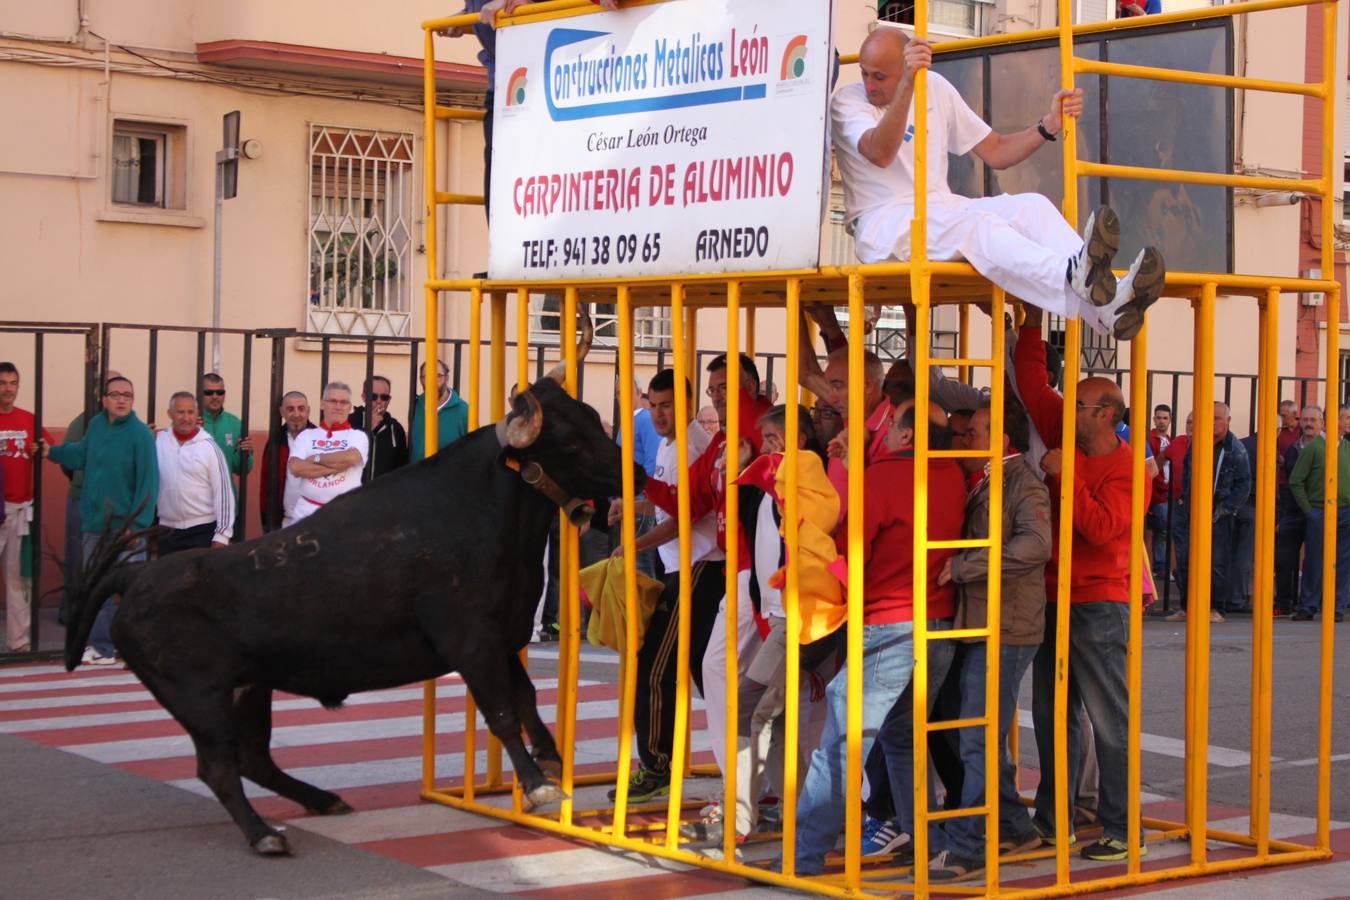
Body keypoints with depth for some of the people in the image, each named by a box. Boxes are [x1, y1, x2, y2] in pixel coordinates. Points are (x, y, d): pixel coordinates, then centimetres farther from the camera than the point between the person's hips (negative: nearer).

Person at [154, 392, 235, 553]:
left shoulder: (209, 447, -4)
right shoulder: (158, 441, 3)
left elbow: (222, 493, -5)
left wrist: (221, 536, -8)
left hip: (203, 531, -3)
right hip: (168, 530, 3)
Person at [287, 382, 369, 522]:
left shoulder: (358, 436, 6)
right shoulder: (307, 435, 12)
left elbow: (350, 458, -17)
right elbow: (294, 467, -5)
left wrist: (315, 458, -5)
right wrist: (334, 466, -11)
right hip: (307, 511, 2)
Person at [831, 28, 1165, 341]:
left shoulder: (935, 88, 14)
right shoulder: (847, 100, -2)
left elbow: (996, 152, 18)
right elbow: (881, 154, -25)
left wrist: (1049, 125, 2)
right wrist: (907, 83, -38)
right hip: (882, 224, -5)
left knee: (1031, 206, -21)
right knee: (977, 223, -34)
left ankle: (1108, 303, -43)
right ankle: (1076, 277, -60)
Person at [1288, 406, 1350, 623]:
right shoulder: (1314, 447, -3)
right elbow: (1295, 481, -2)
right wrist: (1308, 508, -5)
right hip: (1319, 513, -4)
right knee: (1313, 562, 1)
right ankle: (1307, 607, 10)